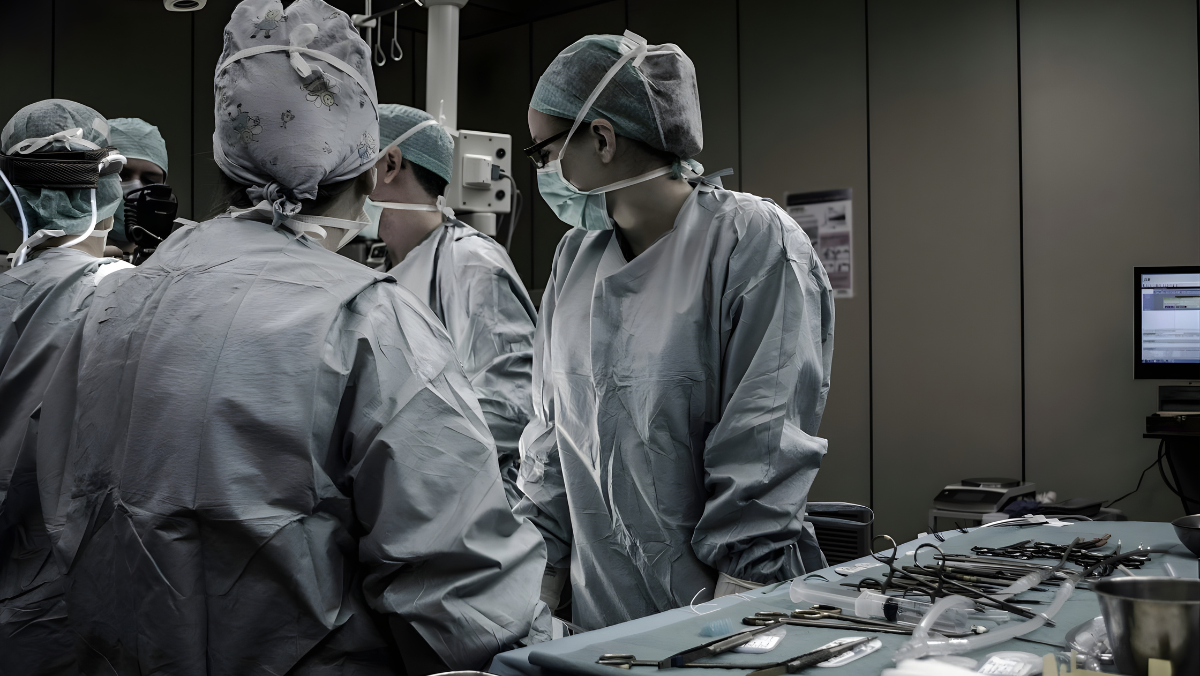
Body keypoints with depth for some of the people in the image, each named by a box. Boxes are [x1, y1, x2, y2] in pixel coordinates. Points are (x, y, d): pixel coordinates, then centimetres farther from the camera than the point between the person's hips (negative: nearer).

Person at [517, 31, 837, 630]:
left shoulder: (755, 241, -13)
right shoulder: (575, 255, 6)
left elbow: (763, 464, -16)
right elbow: (551, 433, 11)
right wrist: (534, 594, 8)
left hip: (725, 615, -5)